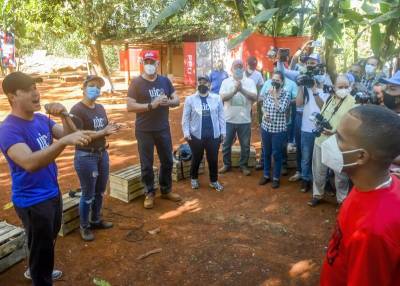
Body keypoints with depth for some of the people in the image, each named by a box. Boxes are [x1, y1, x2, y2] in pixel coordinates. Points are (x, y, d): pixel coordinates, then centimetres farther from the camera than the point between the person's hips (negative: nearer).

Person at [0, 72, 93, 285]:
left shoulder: (41, 119, 0)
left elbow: (70, 135, -4)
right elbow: (30, 163, -39)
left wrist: (64, 115, -22)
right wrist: (65, 141, -50)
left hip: (52, 192, 8)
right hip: (32, 201, -8)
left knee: (49, 240, 29)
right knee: (42, 247, 9)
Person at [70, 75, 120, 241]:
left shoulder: (100, 108, 8)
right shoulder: (77, 110, -14)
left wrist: (111, 130, -9)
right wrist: (103, 131, -25)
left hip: (102, 154, 7)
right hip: (85, 157, -7)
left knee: (100, 191, 18)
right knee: (88, 194, 4)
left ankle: (96, 220, 36)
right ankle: (84, 227, 22)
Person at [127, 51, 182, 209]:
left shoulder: (165, 81, 5)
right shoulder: (136, 82, -8)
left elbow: (177, 100, 5)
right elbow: (130, 107, -14)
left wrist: (167, 102, -17)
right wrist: (152, 105, -24)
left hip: (163, 128, 4)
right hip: (144, 130, -4)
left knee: (167, 161, 14)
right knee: (147, 164, 6)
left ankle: (166, 190, 32)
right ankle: (149, 193, 23)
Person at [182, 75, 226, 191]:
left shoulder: (217, 98, 3)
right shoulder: (190, 99, -2)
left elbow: (221, 116, 6)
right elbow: (186, 118, -1)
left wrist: (223, 131, 4)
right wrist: (186, 133, -8)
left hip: (214, 135, 1)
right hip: (196, 135, -1)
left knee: (213, 159, 10)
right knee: (196, 159, 13)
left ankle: (214, 181, 27)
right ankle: (194, 179, 35)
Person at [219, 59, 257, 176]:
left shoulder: (250, 82, 1)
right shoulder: (226, 82, 2)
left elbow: (254, 97, -10)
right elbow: (222, 97, -10)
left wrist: (242, 90, -21)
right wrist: (234, 91, -24)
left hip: (244, 120, 0)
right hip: (229, 119, 0)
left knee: (245, 145, 9)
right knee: (226, 144, 10)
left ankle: (244, 165, 26)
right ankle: (226, 164, 27)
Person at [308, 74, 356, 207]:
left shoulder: (353, 102, -11)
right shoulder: (329, 98, 9)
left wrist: (335, 132, -30)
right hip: (321, 140, 5)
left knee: (340, 174, 9)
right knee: (318, 171, 15)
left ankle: (342, 199, 27)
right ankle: (317, 195, 32)